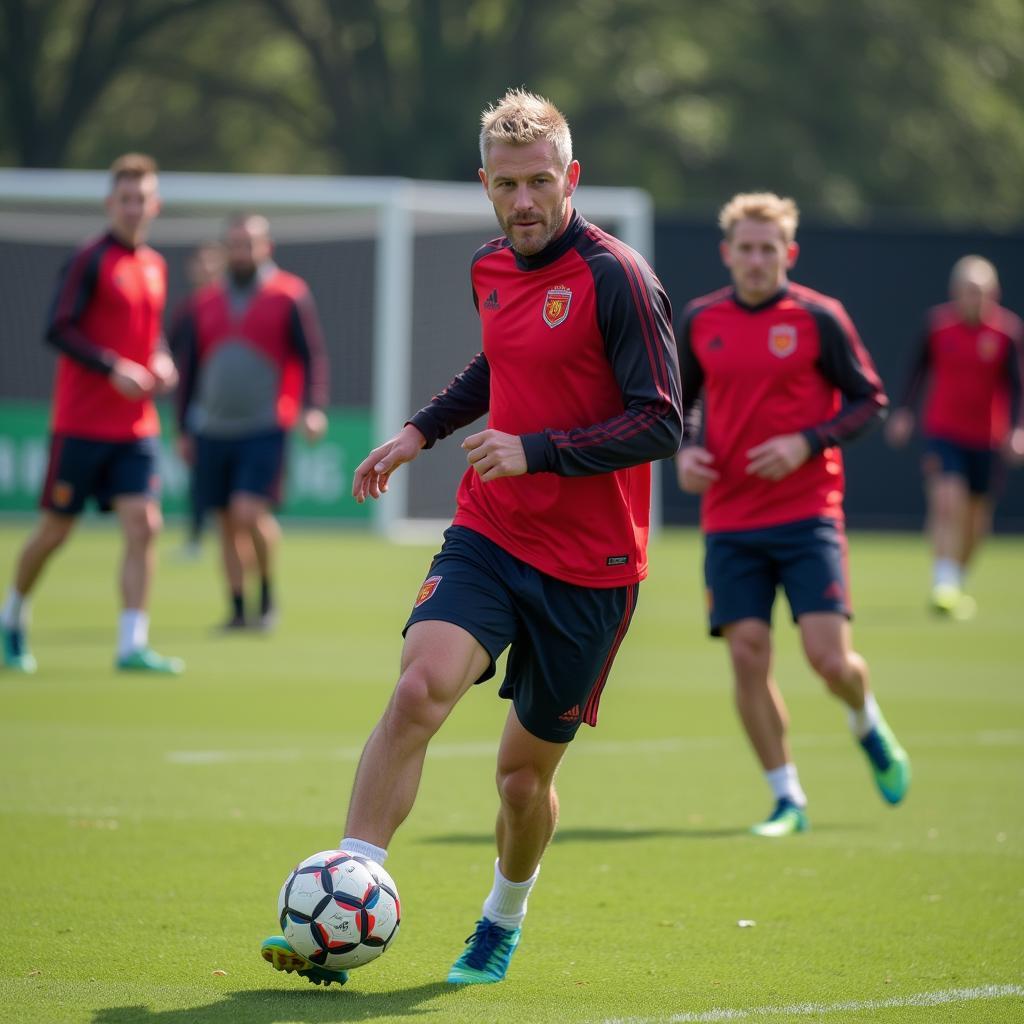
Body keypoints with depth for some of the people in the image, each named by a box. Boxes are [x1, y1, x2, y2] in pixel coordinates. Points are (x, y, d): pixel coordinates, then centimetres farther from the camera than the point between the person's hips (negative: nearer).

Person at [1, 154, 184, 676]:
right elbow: (58, 330, -15)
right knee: (55, 529, 4)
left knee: (143, 526, -9)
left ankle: (132, 643, -8)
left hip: (136, 426, 5)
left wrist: (161, 362, 4)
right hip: (81, 422, -5)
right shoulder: (91, 260, -9)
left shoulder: (155, 266, 12)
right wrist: (113, 368, -22)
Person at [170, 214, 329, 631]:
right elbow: (188, 366, 18)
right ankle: (237, 608, 12)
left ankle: (267, 594, 3)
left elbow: (313, 356, -1)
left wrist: (313, 408, -15)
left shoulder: (290, 296, 1)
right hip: (212, 432, 5)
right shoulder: (205, 303, 13)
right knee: (227, 522, 5)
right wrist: (183, 429, 16)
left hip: (264, 430, -5)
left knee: (250, 511, -17)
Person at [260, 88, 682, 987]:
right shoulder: (491, 271, 8)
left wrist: (537, 451, -25)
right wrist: (423, 430, 19)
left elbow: (661, 424, -18)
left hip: (588, 564, -4)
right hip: (489, 534, 4)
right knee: (420, 688, -22)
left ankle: (504, 920, 37)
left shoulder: (617, 279, -13)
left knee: (526, 771, 6)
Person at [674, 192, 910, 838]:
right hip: (729, 523, 3)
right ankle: (787, 801, 8)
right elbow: (681, 398, 20)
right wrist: (685, 449, -1)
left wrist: (806, 443, -15)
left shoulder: (819, 318, -4)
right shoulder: (700, 322, 6)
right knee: (748, 657, -5)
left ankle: (869, 726, 26)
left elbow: (870, 400, -1)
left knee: (830, 658, -10)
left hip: (807, 516, -3)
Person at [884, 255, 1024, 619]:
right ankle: (944, 584, -21)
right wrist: (905, 411, 4)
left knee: (975, 520, 11)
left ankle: (957, 583, 32)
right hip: (942, 432, -1)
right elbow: (920, 368, 8)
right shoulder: (938, 323, -4)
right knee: (948, 503, -20)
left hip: (986, 439, 1)